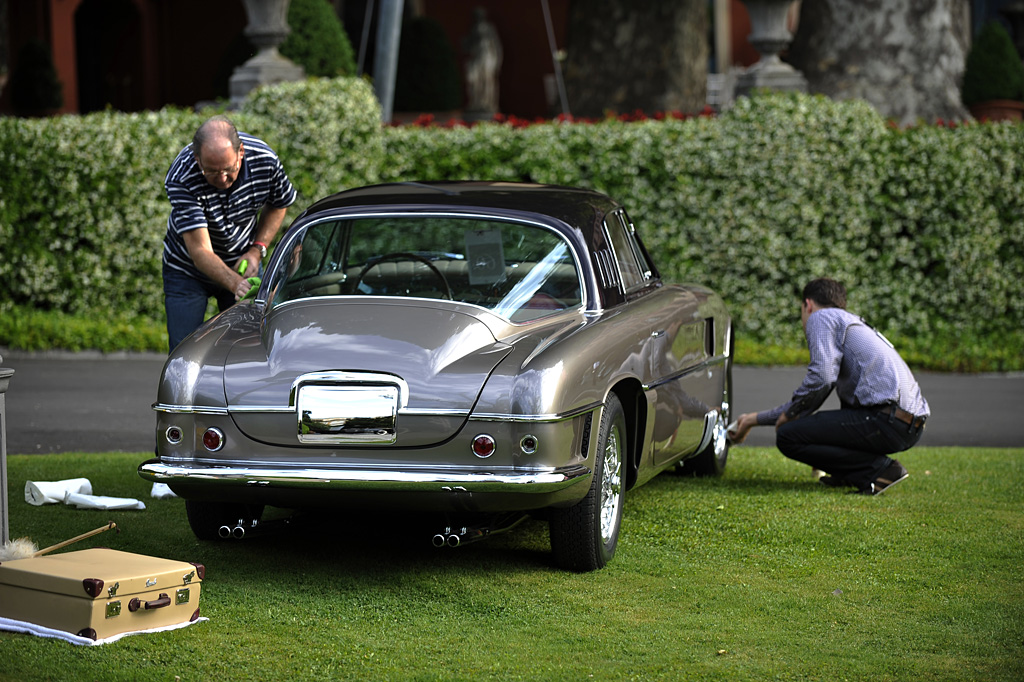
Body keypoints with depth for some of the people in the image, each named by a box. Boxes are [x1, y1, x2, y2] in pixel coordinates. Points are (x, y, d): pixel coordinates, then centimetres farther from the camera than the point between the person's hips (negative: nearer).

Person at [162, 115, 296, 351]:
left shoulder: (265, 160, -23)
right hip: (188, 270, -2)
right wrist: (235, 284, -50)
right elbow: (200, 251, -35)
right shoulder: (180, 178, -32)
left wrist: (257, 250, -11)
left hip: (242, 263, 2)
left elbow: (278, 204, 1)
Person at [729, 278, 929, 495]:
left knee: (788, 436, -6)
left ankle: (878, 469, -10)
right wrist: (755, 419, 43)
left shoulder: (821, 317, 3)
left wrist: (789, 413, 2)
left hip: (887, 421, -9)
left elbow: (821, 376, -14)